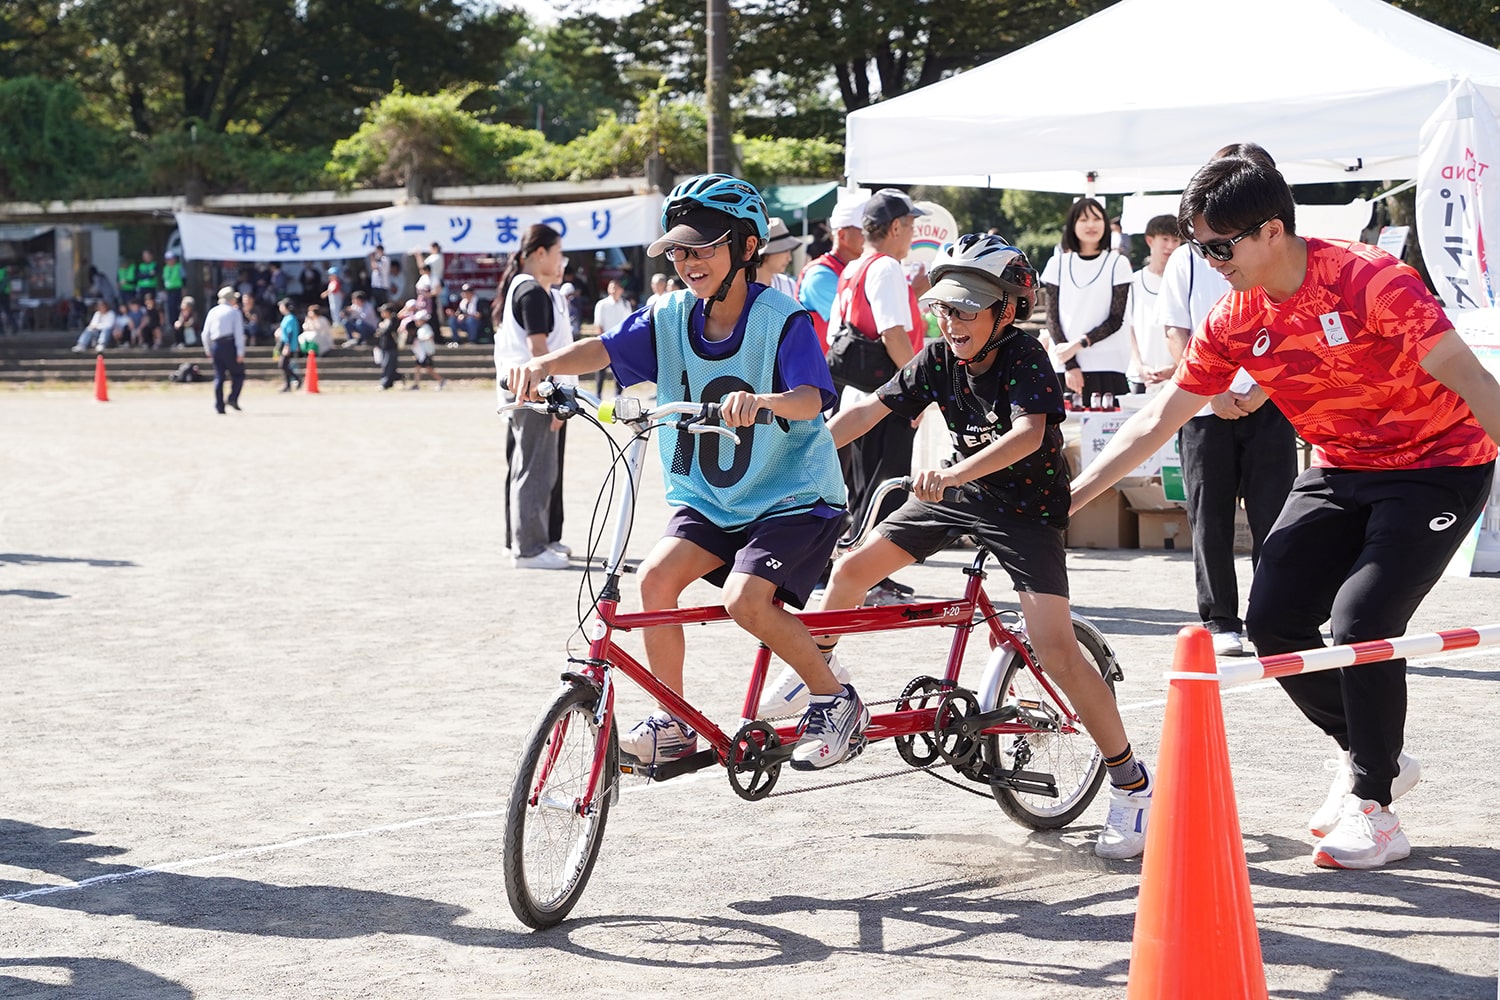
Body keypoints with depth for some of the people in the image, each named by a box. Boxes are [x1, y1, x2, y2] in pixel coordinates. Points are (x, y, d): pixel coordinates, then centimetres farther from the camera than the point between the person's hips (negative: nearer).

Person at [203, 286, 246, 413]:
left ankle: (219, 406, 3)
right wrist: (240, 352, -11)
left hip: (215, 345, 4)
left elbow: (205, 333, 9)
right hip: (230, 345, -4)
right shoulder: (235, 312, -1)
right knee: (238, 374, 5)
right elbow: (239, 333, -9)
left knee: (219, 376, 7)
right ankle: (233, 399, -13)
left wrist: (208, 349, 18)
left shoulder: (212, 312, 11)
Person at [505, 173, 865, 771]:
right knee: (657, 576, -16)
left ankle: (836, 700, -3)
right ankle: (671, 727, -1)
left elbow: (811, 399, -32)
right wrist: (546, 364, -35)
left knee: (745, 598, -25)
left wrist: (761, 400, -54)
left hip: (793, 496, -6)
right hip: (707, 498, 6)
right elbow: (603, 349, -15)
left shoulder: (782, 318, -17)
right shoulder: (672, 317, -1)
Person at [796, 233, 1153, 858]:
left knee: (1055, 649, -19)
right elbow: (872, 409, -5)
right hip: (960, 492, 6)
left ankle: (1131, 784, -11)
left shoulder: (1025, 359, -24)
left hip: (1028, 507, -6)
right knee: (851, 570, 2)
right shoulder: (940, 359, -7)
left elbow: (1028, 433, -42)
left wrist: (955, 472, -56)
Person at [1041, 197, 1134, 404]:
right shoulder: (1058, 263, 9)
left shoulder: (1117, 264, 5)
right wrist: (1070, 365, -6)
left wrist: (1078, 344, -11)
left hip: (1107, 366, -1)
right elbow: (1052, 318, 4)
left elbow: (1115, 319, 1)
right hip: (1065, 366, 1)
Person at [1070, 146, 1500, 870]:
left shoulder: (1370, 280, -24)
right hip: (1340, 471, 7)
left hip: (1438, 465, -7)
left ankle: (1373, 806, -5)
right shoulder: (1234, 321, -5)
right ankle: (1371, 756, 18)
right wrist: (1067, 497, 0)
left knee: (1360, 622, -21)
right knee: (1273, 620, -5)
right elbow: (1158, 419, 2)